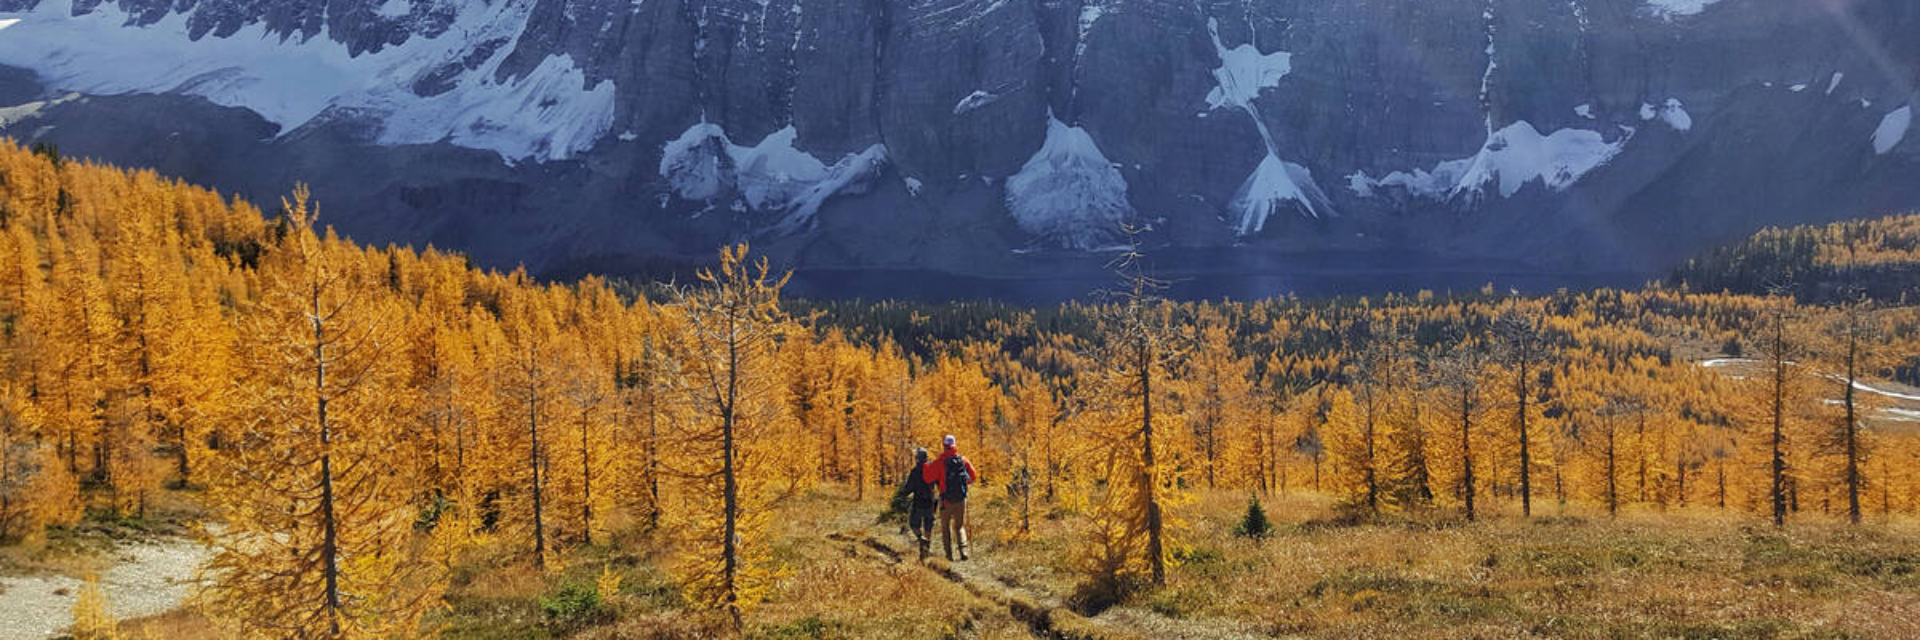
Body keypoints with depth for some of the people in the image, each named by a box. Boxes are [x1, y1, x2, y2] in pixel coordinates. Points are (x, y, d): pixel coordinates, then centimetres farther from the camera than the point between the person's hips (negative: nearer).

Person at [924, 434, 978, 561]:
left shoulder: (940, 462, -12)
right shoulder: (964, 460, -1)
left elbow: (928, 478, -14)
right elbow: (973, 477, 5)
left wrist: (926, 466, 2)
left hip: (946, 500, -3)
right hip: (961, 499, 3)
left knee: (946, 527, 13)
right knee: (960, 526, 14)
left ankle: (949, 554, 9)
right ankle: (963, 549, -5)